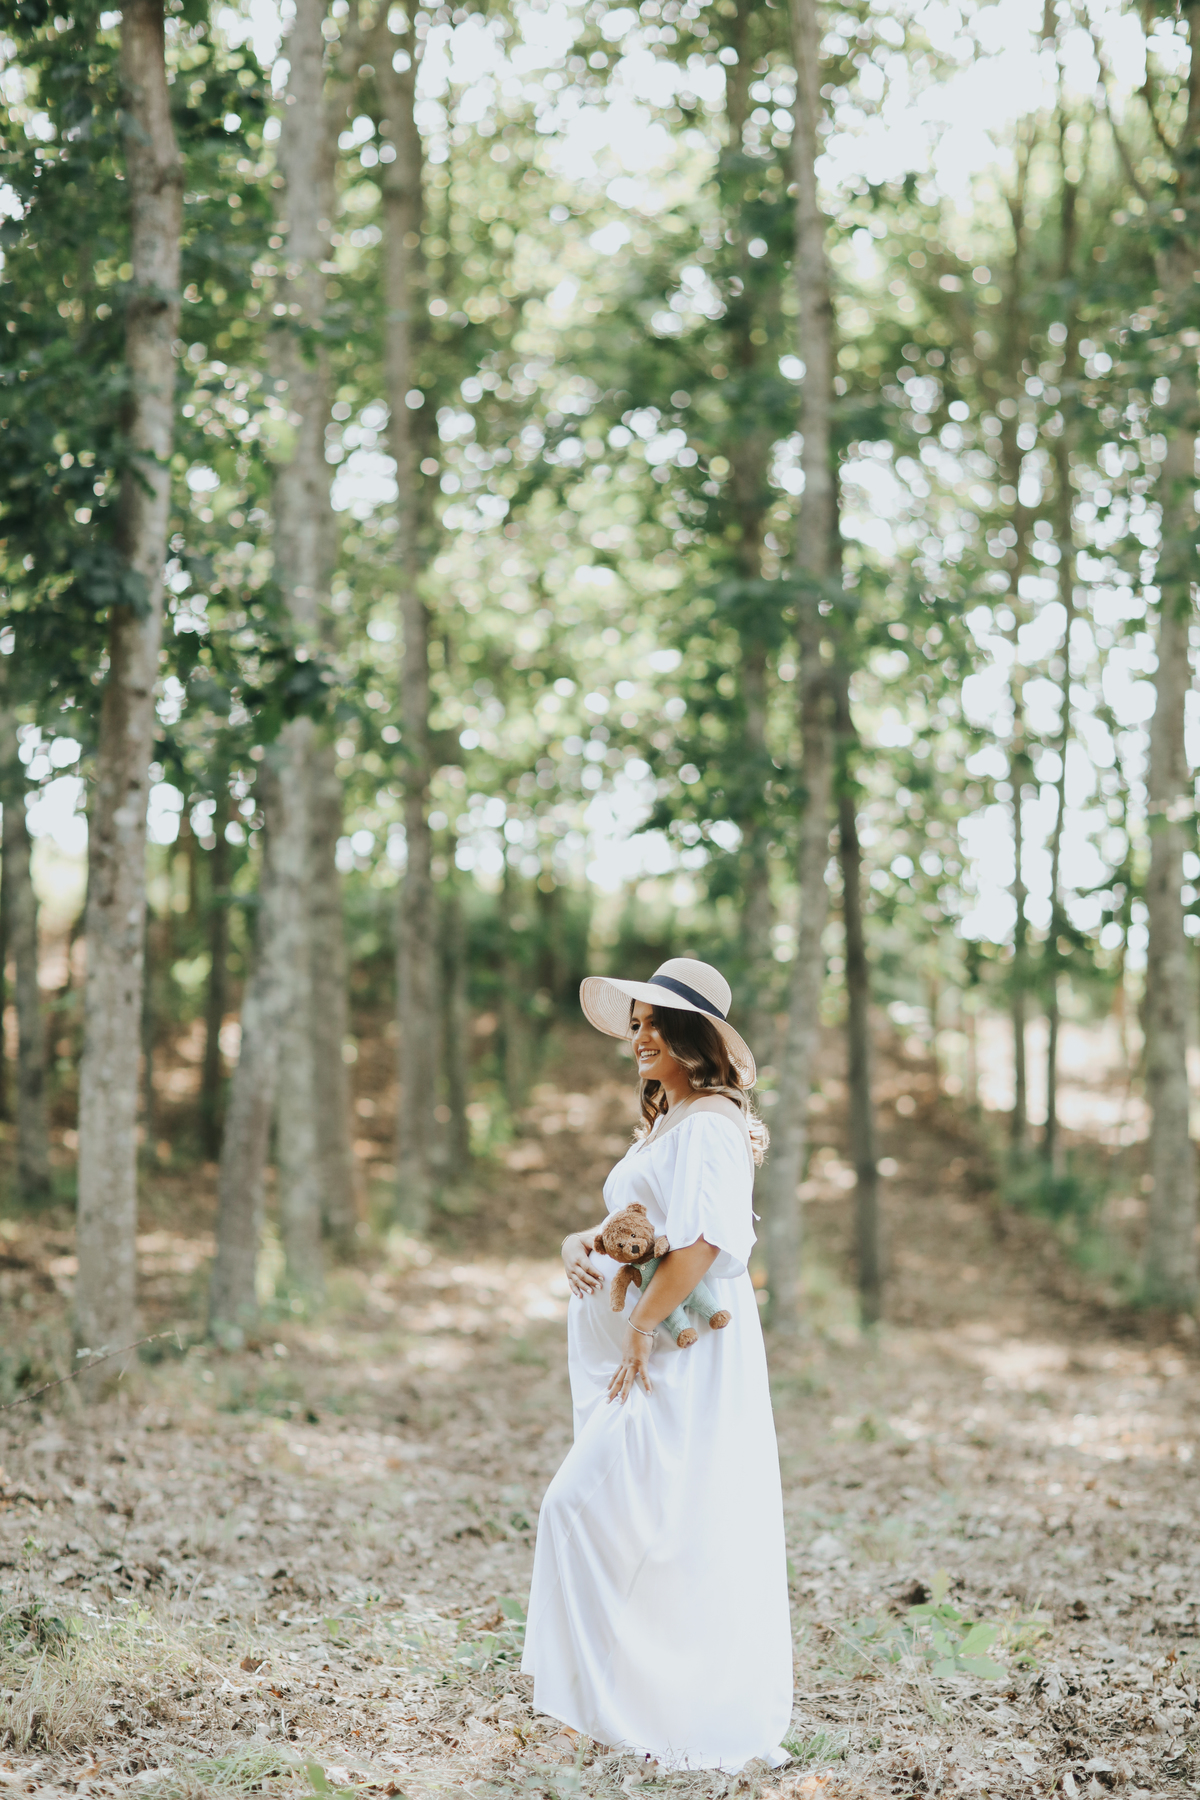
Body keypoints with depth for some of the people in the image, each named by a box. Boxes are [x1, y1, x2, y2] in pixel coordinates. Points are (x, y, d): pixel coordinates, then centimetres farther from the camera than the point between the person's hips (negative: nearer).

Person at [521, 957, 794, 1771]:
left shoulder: (709, 1125, -13)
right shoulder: (664, 1122, 18)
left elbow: (701, 1243, -23)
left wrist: (642, 1326, -20)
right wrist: (582, 1244, 1)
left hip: (681, 1351, -10)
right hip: (647, 1358, 10)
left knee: (586, 1508, -11)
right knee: (674, 1534, 11)